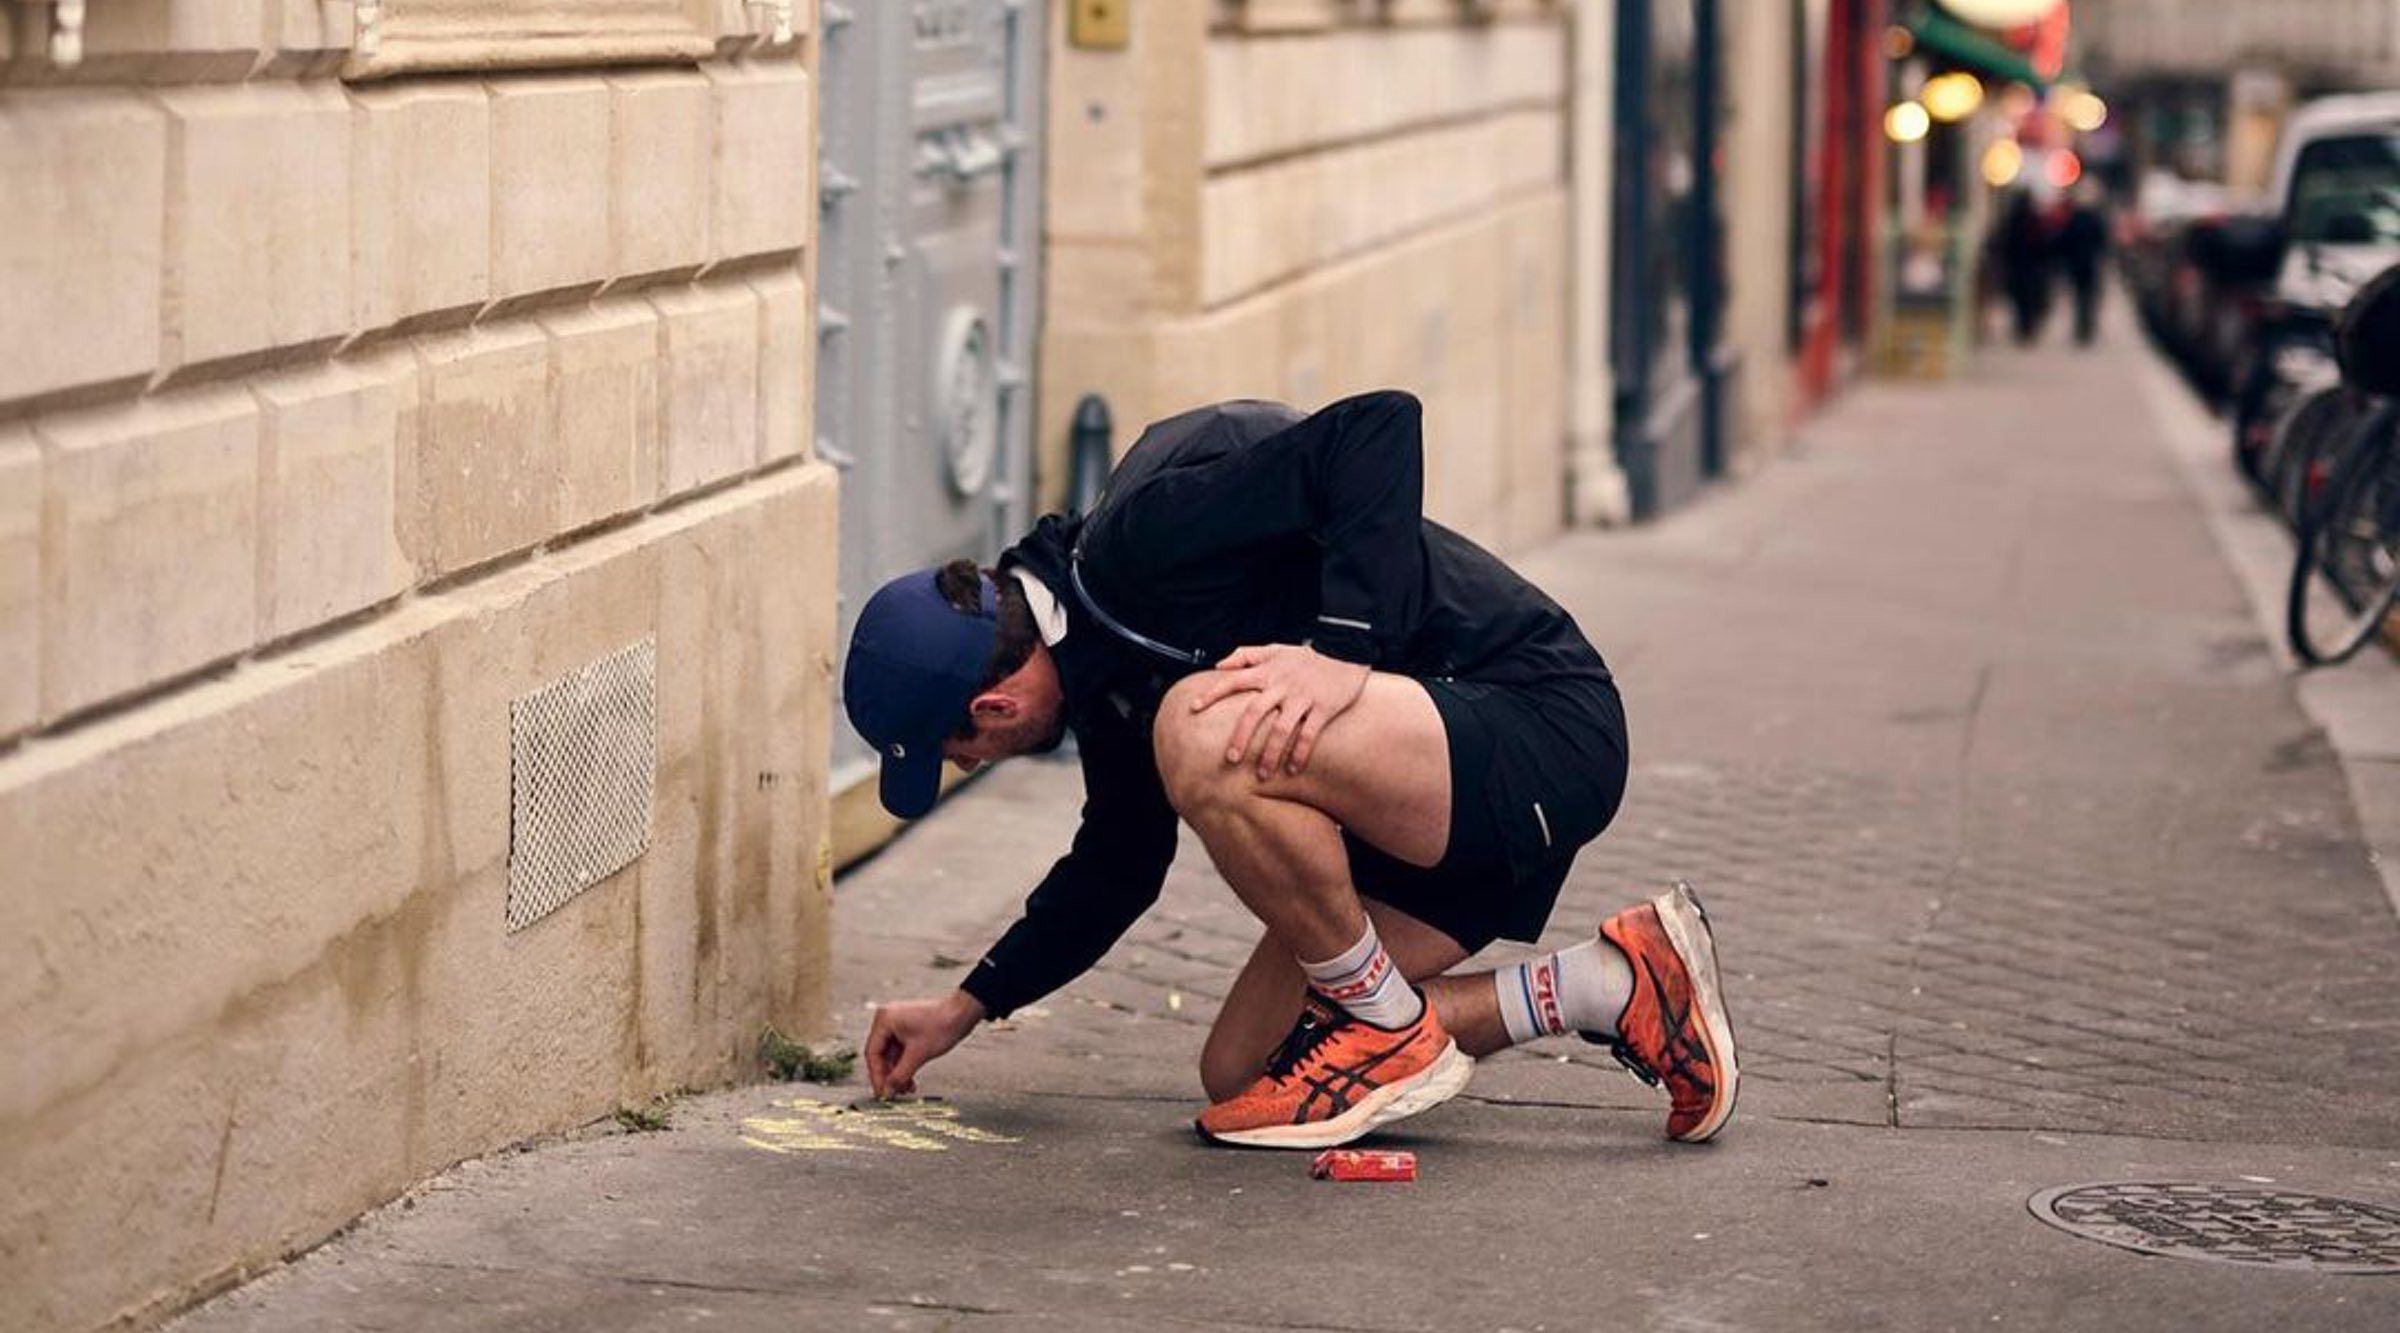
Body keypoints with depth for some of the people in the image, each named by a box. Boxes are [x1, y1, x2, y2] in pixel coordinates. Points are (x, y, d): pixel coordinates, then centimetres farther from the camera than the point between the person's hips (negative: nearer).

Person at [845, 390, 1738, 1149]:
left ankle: (1390, 1032, -10)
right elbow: (1119, 864, 24)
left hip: (1543, 728, -11)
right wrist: (967, 1008, 26)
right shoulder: (1100, 667, 10)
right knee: (1238, 1074, 7)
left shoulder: (1142, 540, -21)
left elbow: (1381, 428, -29)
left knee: (1205, 738, -32)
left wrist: (1344, 654, -33)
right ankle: (1618, 985, 10)